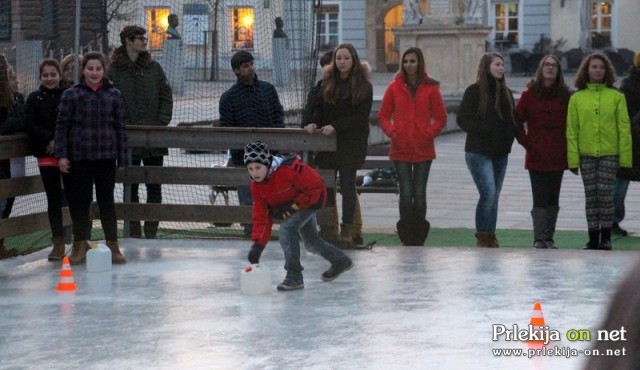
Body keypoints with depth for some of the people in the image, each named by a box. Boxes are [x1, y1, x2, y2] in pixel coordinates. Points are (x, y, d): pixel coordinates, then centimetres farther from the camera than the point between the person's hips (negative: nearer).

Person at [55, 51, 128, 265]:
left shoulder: (114, 95, 4)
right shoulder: (71, 95, 0)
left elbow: (120, 127, 7)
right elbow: (62, 126, 0)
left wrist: (122, 157, 6)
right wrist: (61, 155, -6)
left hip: (106, 157, 1)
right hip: (78, 157, 0)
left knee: (106, 200, 3)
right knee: (79, 201, 4)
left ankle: (113, 245, 11)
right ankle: (80, 245, 16)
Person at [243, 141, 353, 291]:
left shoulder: (289, 170, -36)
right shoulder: (256, 186, -15)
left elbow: (316, 187, -28)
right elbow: (261, 215, -12)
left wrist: (292, 206, -28)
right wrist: (258, 244, -22)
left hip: (311, 199, -8)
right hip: (289, 204, 8)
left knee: (287, 228, -27)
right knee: (310, 242, 21)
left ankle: (294, 277, -20)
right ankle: (341, 261, 47)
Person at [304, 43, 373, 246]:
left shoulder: (363, 86, -3)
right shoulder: (327, 82, 8)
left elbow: (361, 117, -8)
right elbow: (318, 107, 10)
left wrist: (336, 126, -17)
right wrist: (314, 123, -11)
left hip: (351, 144, -3)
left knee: (347, 185, -2)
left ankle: (347, 228, 6)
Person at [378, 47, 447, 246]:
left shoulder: (430, 88, 2)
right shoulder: (394, 87, 5)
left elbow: (441, 117, 6)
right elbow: (383, 115, 10)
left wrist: (429, 133, -9)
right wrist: (391, 131, -7)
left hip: (423, 149, 0)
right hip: (400, 150, 0)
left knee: (420, 194, 3)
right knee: (406, 194, -4)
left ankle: (419, 237, 11)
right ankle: (407, 238, 2)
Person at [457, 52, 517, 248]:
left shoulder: (506, 93, 13)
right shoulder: (474, 91, -5)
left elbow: (513, 120, 17)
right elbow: (463, 119, -11)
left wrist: (510, 136, -3)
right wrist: (485, 131, -22)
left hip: (501, 153, 6)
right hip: (479, 152, -6)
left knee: (494, 197, 9)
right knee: (488, 193, -16)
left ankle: (491, 237, 15)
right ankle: (482, 237, -7)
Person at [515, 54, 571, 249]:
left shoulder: (566, 96, 4)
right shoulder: (530, 94, 0)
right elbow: (517, 121, 3)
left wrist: (567, 146, 1)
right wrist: (526, 141, -4)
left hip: (558, 157, 2)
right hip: (536, 157, -2)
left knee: (553, 199, 7)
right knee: (540, 199, -6)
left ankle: (549, 238, 13)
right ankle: (539, 239, -4)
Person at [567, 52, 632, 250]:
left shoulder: (616, 97, 2)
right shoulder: (577, 98, 5)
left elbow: (624, 128, 1)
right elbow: (571, 130, 4)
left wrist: (625, 157, -5)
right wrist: (573, 158, -2)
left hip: (609, 154, -1)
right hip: (586, 154, 1)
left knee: (605, 195, -5)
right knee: (591, 196, 4)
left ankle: (606, 238, 5)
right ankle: (593, 238, 10)